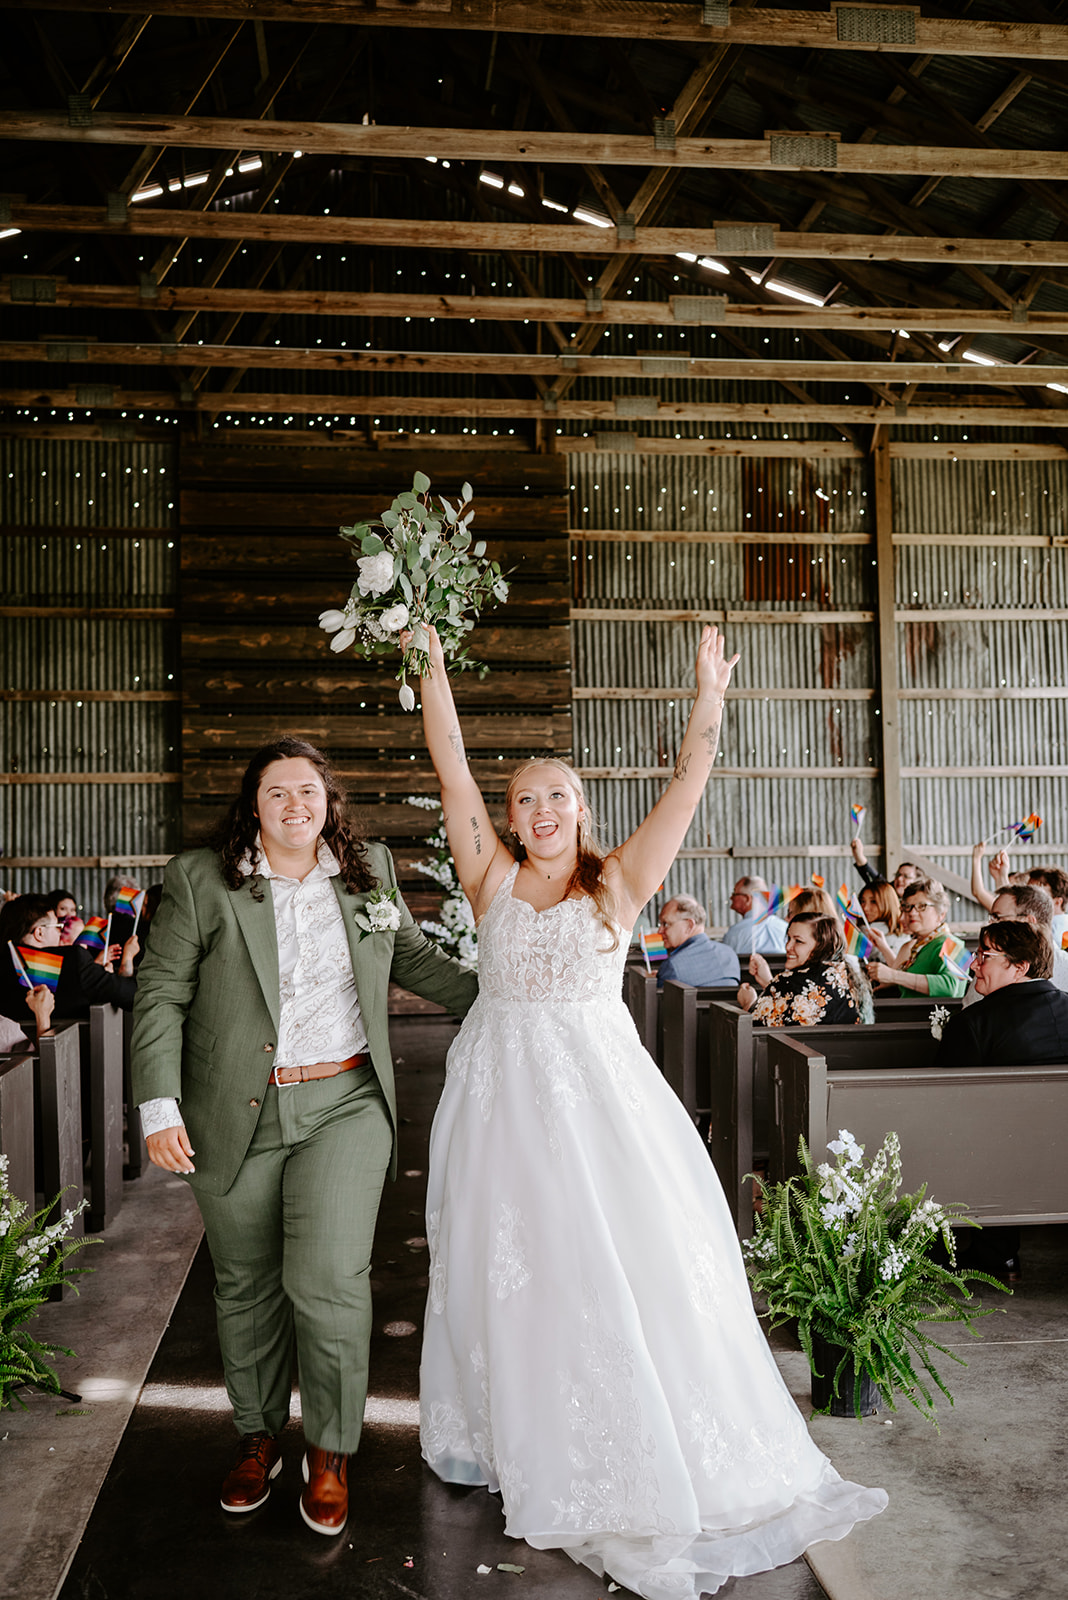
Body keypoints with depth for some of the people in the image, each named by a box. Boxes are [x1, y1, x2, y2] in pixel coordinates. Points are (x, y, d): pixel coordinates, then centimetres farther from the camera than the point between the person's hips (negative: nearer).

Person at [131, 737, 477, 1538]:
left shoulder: (369, 870, 6)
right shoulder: (200, 880, -2)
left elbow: (414, 956, 19)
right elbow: (161, 996, -2)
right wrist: (160, 1106, -9)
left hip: (343, 1105, 0)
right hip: (236, 1117, 0)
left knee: (328, 1277, -10)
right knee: (248, 1287, 13)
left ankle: (331, 1450, 15)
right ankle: (259, 1437, 37)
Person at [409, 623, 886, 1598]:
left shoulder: (618, 886, 2)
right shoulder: (492, 879, 4)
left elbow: (686, 790, -3)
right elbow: (453, 770, -1)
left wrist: (709, 701, -8)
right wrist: (433, 672, -4)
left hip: (601, 1087, -1)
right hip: (504, 1089, 1)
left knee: (635, 1259, -3)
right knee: (510, 1266, 8)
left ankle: (662, 1463, 14)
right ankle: (514, 1442, 26)